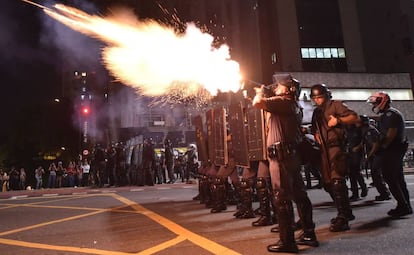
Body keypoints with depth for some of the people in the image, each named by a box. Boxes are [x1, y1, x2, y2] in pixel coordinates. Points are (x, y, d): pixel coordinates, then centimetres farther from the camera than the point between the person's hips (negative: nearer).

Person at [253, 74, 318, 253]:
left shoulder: (283, 101, -10)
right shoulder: (294, 106, 19)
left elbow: (257, 103, -20)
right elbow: (272, 122, 29)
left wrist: (260, 92, 3)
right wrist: (265, 94, 24)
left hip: (281, 155, -10)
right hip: (292, 155, 10)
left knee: (282, 198, -5)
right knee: (299, 195, 13)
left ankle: (287, 241, 2)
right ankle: (309, 234, 23)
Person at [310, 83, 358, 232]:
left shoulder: (335, 105, 1)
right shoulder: (316, 112, 21)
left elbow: (354, 117, -7)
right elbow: (314, 129, 28)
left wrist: (338, 120, -20)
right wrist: (316, 135, 7)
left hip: (336, 147, -8)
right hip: (324, 150, 8)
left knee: (337, 181, -18)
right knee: (328, 183, 11)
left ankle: (342, 219, -15)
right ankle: (346, 212, 27)